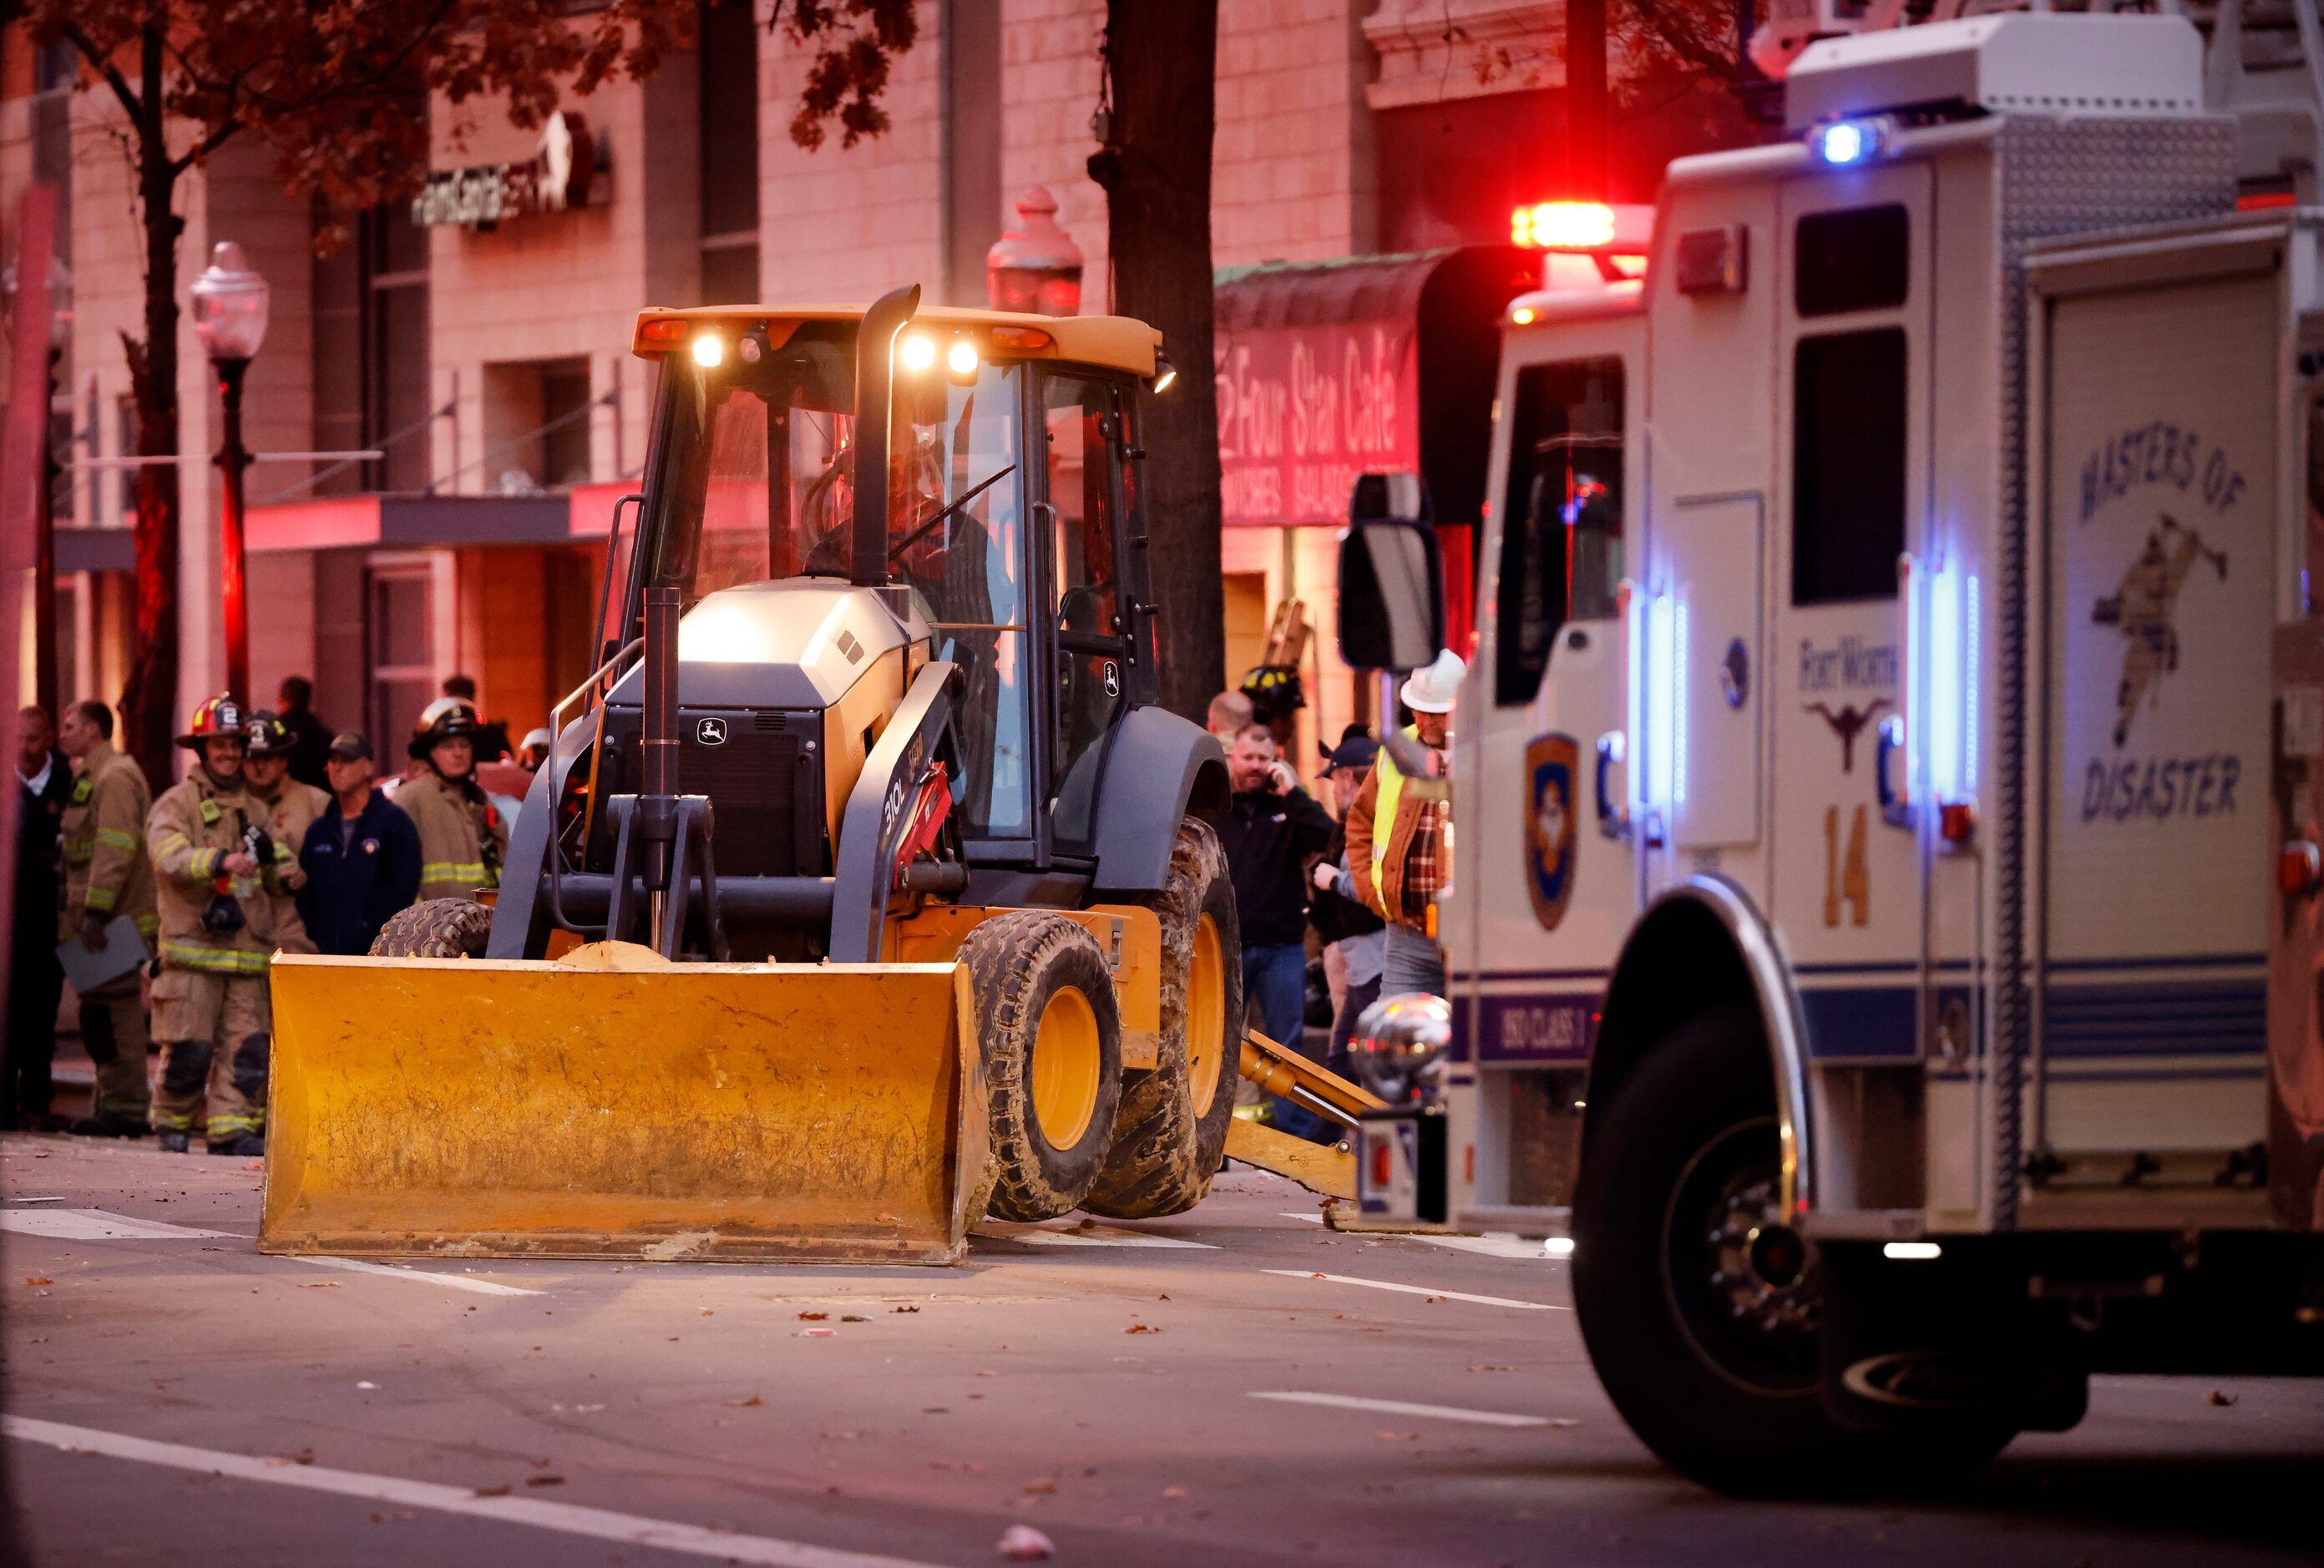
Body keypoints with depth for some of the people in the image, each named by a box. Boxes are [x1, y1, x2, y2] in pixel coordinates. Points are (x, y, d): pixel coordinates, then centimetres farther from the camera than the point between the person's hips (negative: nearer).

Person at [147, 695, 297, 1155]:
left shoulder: (253, 808, 19)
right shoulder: (176, 803, 1)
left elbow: (277, 881, 26)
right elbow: (169, 854, -18)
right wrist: (222, 861, -31)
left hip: (247, 950, 5)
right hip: (192, 946, -5)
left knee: (247, 1044, -4)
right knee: (189, 1047, -4)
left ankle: (233, 1128, -1)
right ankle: (173, 1122, 11)